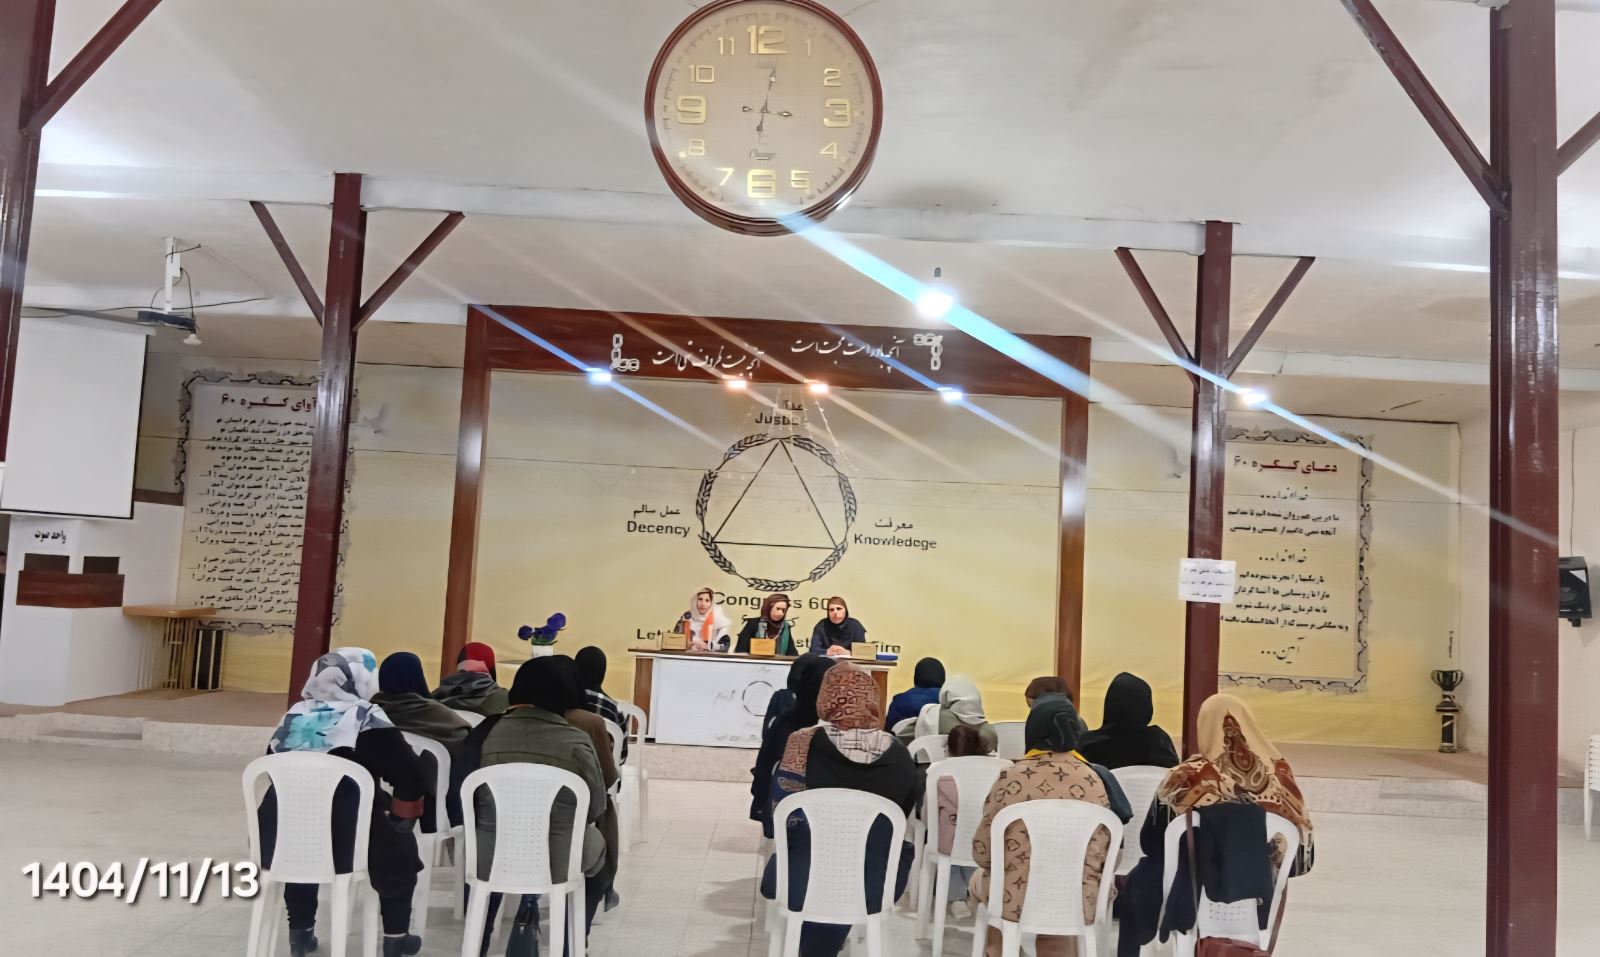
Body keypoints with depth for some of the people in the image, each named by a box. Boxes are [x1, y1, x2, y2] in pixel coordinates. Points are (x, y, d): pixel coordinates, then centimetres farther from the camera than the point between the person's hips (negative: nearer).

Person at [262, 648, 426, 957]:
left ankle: (301, 931, 40)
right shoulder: (367, 719, -3)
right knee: (399, 848, 24)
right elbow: (412, 777, -8)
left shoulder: (293, 717, 12)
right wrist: (400, 819, 10)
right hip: (344, 845, -4)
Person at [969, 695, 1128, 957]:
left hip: (1015, 899, -2)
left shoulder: (1012, 778, -12)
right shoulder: (1093, 780, -6)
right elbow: (1106, 856, 0)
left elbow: (982, 851, -6)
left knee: (980, 880, 31)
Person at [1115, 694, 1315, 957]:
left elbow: (1151, 843, -5)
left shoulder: (1187, 778, -18)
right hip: (1261, 899, 3)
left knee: (1137, 883, 21)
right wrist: (1260, 863, 10)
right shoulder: (1278, 771, -10)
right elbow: (1303, 846, 0)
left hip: (1194, 897, -3)